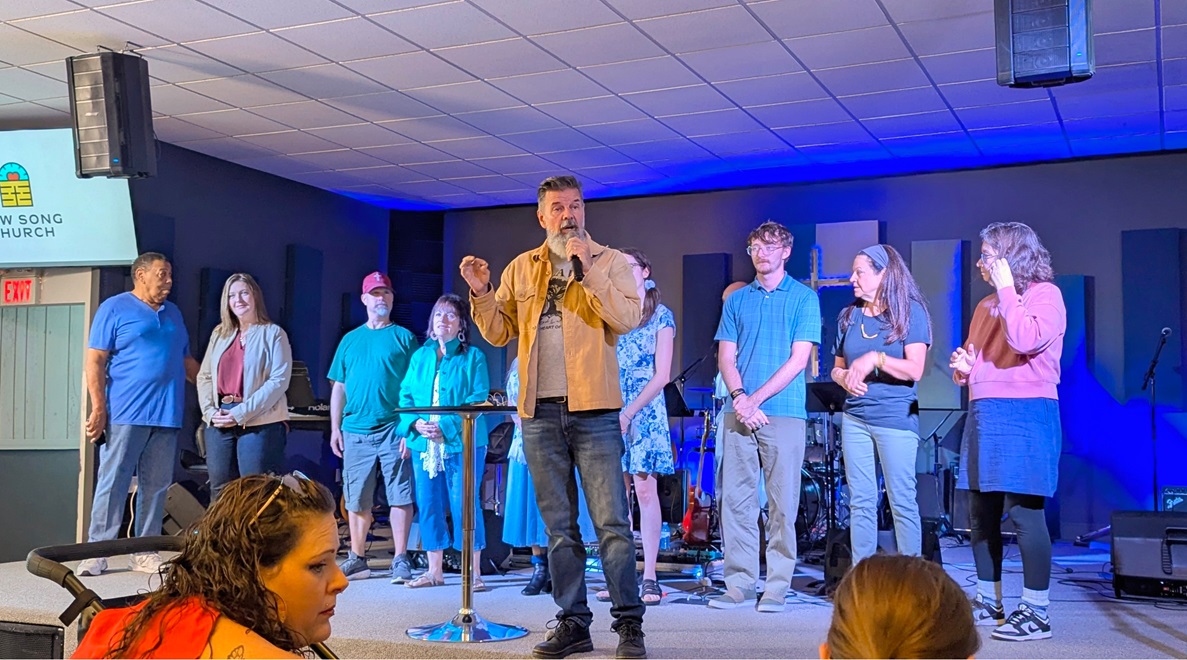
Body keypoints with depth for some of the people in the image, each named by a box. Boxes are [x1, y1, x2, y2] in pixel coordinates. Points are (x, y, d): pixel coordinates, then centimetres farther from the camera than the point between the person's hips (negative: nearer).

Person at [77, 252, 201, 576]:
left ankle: (145, 553, 14)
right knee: (112, 483, -4)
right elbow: (94, 362, -4)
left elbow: (186, 361, 24)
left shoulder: (173, 313, 19)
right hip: (125, 415, -5)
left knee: (156, 486, 6)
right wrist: (98, 409, -12)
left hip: (166, 416, 5)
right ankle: (97, 552, 2)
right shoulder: (114, 308, 1)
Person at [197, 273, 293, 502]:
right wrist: (210, 411, -3)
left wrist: (241, 413, -14)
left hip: (260, 423, -5)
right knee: (220, 490, 8)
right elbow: (204, 376, 15)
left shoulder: (273, 333, 0)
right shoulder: (219, 334, 17)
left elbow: (279, 380, -9)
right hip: (219, 423, 5)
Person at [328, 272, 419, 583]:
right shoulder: (350, 340, 16)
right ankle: (357, 560, 19)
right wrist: (335, 428, 8)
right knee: (356, 499, 8)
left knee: (400, 496, -6)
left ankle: (400, 560, -2)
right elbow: (339, 387, 16)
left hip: (392, 429, -4)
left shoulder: (403, 338, 5)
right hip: (355, 431, 4)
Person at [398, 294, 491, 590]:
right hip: (424, 443, 5)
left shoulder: (473, 357, 0)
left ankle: (474, 573, 2)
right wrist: (415, 423, -8)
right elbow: (406, 395, 12)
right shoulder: (420, 356, 14)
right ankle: (434, 570, 18)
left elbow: (478, 400, -8)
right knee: (428, 505, 8)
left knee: (465, 505, -6)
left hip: (462, 442, -5)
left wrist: (446, 427, -17)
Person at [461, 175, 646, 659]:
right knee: (559, 527, 9)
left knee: (611, 524, -4)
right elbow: (498, 333, 13)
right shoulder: (520, 269, 13)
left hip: (593, 410, -3)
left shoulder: (610, 262, 3)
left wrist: (589, 269, -17)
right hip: (540, 413, 4)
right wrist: (480, 292, -2)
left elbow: (628, 318, -12)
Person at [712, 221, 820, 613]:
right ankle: (738, 582, 9)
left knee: (782, 503, -1)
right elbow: (725, 358, 9)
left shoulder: (804, 298, 4)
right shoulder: (736, 300, 14)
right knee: (736, 500, 2)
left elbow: (799, 359, -4)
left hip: (784, 413, -3)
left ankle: (777, 587, 6)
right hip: (739, 414, 3)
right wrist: (739, 397, -9)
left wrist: (757, 398, -11)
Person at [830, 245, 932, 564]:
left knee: (902, 502, -2)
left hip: (896, 418, -5)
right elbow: (837, 368, 18)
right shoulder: (849, 316, 12)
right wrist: (845, 378, -4)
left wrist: (875, 358, -21)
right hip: (855, 417, 5)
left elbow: (915, 370, -11)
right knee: (860, 502, 6)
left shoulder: (910, 311, -3)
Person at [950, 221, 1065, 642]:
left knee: (1024, 512, -9)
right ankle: (988, 603, 18)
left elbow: (1027, 341, -22)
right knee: (981, 514, 9)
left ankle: (1036, 612, -3)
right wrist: (962, 368, 5)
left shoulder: (1044, 294, -3)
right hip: (984, 415, 8)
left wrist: (1007, 289, -14)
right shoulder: (987, 305, 19)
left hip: (1024, 415, -8)